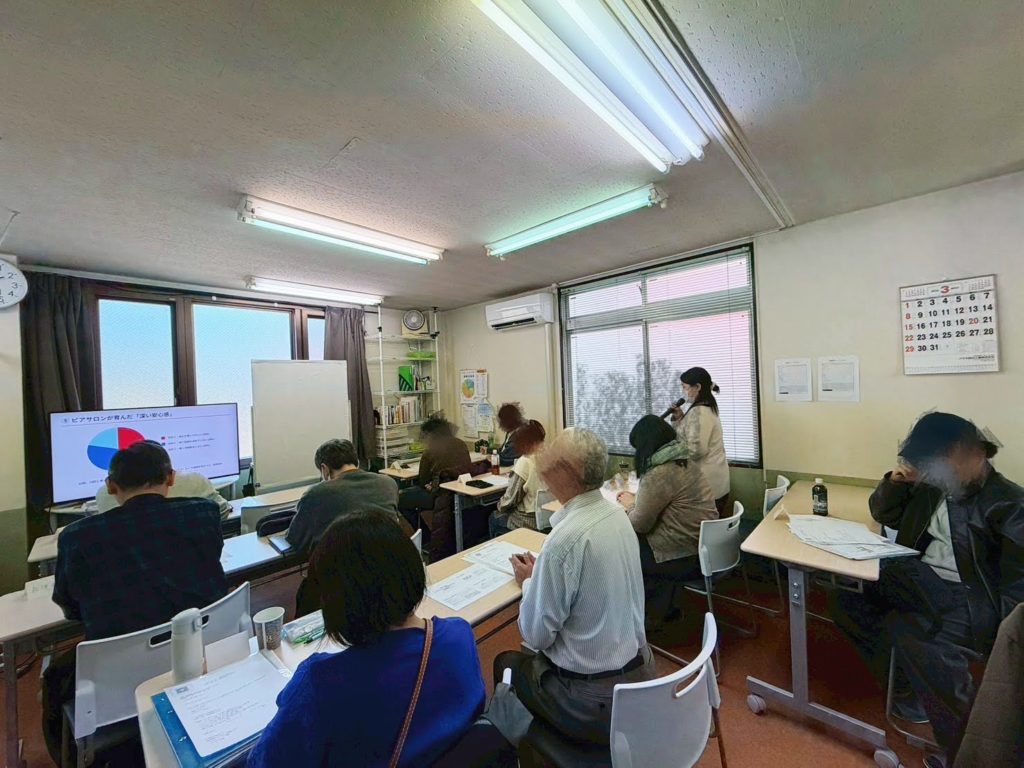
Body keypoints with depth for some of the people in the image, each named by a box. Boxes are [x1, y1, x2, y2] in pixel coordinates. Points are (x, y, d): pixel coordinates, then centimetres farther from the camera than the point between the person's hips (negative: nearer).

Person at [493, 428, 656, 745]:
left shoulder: (566, 539, -31)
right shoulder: (616, 513, -7)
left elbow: (536, 634, -21)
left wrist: (528, 581, -5)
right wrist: (541, 572, 1)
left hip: (594, 700, -6)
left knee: (506, 663, 18)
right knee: (537, 652, 26)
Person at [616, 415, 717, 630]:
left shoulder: (658, 474, -23)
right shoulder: (685, 463, 5)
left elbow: (640, 524, -14)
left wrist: (630, 505, 3)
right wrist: (637, 499, 8)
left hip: (686, 558, -8)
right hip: (702, 546, 8)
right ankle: (660, 609, 26)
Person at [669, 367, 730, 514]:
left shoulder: (698, 412, -18)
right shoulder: (708, 408, 14)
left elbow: (695, 450, -24)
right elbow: (688, 435, 16)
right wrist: (680, 419, 5)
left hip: (706, 482, -10)